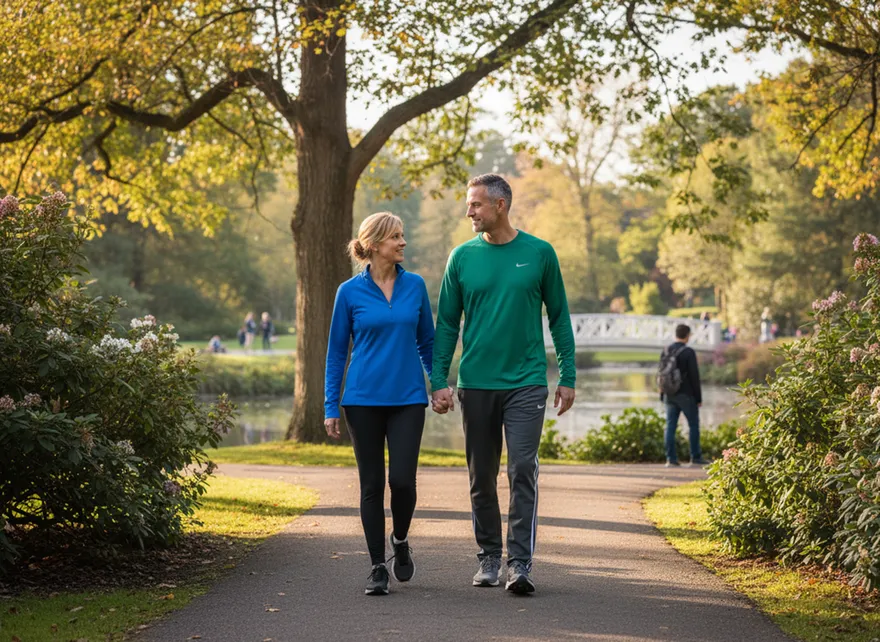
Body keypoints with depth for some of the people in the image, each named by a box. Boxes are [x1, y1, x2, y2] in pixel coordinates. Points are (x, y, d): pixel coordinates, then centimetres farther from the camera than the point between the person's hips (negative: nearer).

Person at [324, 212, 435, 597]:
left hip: (408, 399, 1)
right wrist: (331, 407, 0)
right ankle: (378, 567, 13)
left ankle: (400, 541, 20)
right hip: (363, 401, -1)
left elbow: (428, 341, 13)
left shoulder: (415, 286, 4)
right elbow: (337, 351, 3)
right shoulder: (350, 292, -1)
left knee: (402, 479, -9)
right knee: (372, 484, 3)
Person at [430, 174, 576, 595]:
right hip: (476, 384, 2)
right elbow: (447, 324, 7)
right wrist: (438, 382, -2)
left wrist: (567, 378, 3)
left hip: (526, 383, -2)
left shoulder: (539, 253, 1)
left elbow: (559, 318, 7)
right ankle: (489, 559, 21)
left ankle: (520, 564, -8)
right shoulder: (462, 257, 4)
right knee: (482, 478, 9)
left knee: (522, 472, -10)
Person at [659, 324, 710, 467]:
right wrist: (699, 397, -5)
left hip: (670, 395, 5)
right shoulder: (688, 352, -12)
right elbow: (694, 376, -12)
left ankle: (671, 458, 1)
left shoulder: (666, 351, 5)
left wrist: (662, 395, 18)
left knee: (670, 426, 5)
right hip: (686, 395, -5)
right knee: (694, 425, 6)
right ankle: (695, 458, 7)